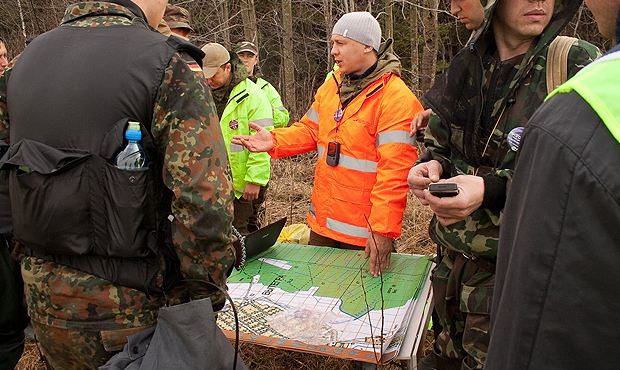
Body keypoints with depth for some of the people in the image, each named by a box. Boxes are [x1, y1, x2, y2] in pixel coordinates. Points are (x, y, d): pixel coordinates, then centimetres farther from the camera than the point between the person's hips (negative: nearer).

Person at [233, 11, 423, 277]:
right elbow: (310, 130, 15)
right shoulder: (332, 86, 7)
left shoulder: (396, 98, -18)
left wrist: (383, 230, -24)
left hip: (363, 232, -7)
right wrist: (274, 141, -3)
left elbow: (394, 171, -23)